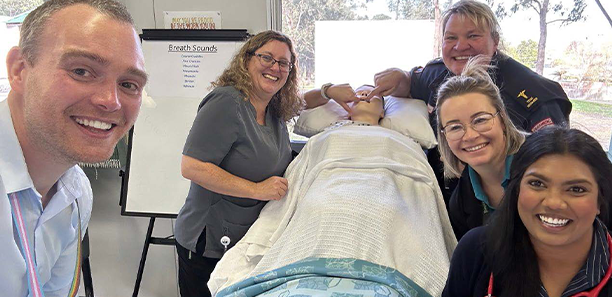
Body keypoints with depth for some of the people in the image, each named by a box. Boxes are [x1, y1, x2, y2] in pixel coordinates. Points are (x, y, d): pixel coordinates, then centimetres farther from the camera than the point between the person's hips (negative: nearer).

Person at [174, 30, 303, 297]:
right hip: (207, 247, -8)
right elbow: (191, 167, -26)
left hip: (249, 242, 8)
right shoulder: (227, 102, -20)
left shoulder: (276, 112, 4)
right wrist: (257, 189, -27)